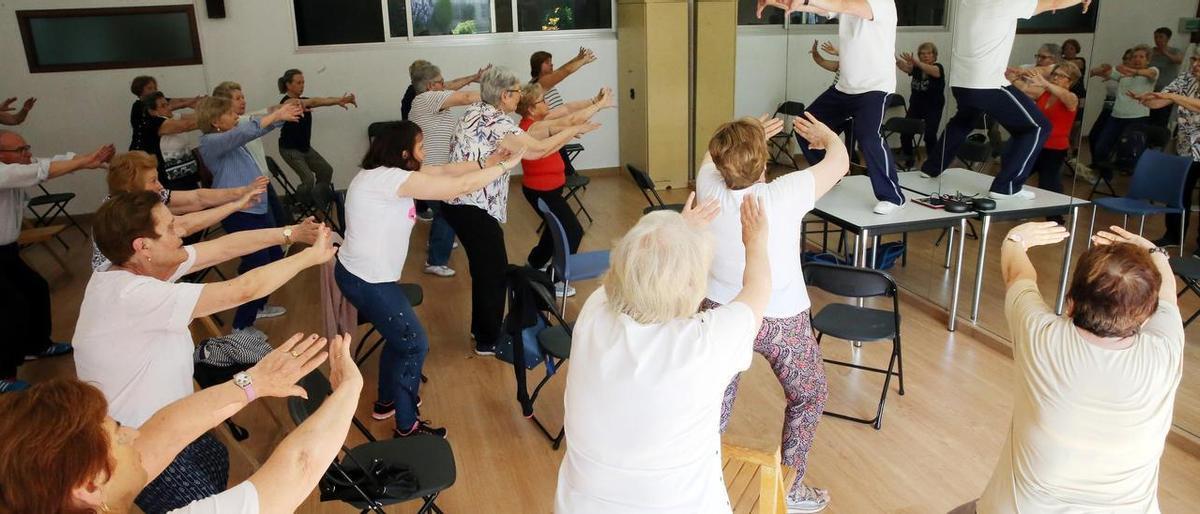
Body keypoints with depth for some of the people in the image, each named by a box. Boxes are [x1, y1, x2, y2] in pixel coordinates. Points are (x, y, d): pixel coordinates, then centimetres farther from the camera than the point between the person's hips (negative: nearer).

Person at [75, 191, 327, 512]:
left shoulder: (135, 267, -5)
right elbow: (241, 290, -31)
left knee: (216, 461, 29)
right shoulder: (134, 295, -33)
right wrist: (311, 256, -20)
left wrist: (291, 233, -6)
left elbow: (223, 247, -2)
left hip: (151, 426, 10)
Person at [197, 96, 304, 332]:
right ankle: (241, 326, 0)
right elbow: (244, 133, -29)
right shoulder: (210, 142, -15)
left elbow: (255, 129, 15)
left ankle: (258, 306, 36)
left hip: (257, 206, 10)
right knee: (257, 264, -11)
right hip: (238, 212, -10)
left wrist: (281, 115, -2)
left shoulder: (230, 136, 13)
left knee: (274, 256, 18)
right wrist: (276, 115, -29)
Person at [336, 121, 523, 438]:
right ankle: (407, 427, 18)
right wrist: (506, 165, -15)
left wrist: (486, 163, 4)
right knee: (415, 345, 3)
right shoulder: (389, 178, -24)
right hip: (368, 282, -10)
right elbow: (460, 186, -25)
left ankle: (387, 402, 44)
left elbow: (443, 171, 10)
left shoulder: (384, 174, 6)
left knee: (399, 336, 25)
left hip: (361, 275, 10)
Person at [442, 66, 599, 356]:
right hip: (475, 208, -9)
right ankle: (489, 340, 15)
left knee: (484, 268, 21)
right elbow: (536, 150, -21)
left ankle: (482, 327, 36)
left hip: (459, 202, 9)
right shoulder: (497, 122, -18)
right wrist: (573, 131, -8)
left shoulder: (475, 112, 10)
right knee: (494, 272, 4)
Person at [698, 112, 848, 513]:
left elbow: (713, 156, 9)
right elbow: (840, 160, -9)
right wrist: (823, 134, 12)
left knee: (718, 395, 22)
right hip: (780, 320, -3)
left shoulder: (710, 189, -17)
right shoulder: (785, 195, -26)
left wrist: (751, 137, 20)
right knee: (809, 396, 21)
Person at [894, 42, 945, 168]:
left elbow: (932, 71, -33)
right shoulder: (916, 68, 3)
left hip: (933, 107, -4)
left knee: (930, 135, -21)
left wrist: (916, 62, -50)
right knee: (905, 133, -9)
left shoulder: (938, 67, -8)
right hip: (915, 106, 4)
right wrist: (897, 60, -44)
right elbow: (905, 68, -19)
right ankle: (910, 158, 15)